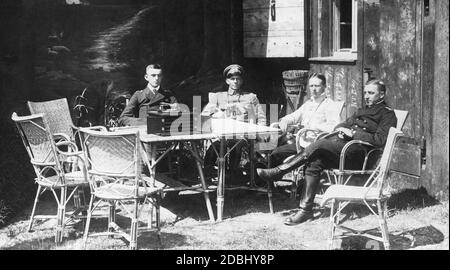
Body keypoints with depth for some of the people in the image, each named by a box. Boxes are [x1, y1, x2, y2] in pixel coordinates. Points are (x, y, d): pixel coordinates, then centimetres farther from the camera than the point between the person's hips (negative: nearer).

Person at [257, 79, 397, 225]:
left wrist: (353, 133, -13)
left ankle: (278, 171, -23)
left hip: (358, 154, -7)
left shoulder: (388, 114, 5)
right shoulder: (362, 110, 31)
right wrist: (340, 130, 4)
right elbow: (342, 125, 29)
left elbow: (380, 140, -11)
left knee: (318, 145, -27)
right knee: (314, 163, -20)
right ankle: (306, 210, -20)